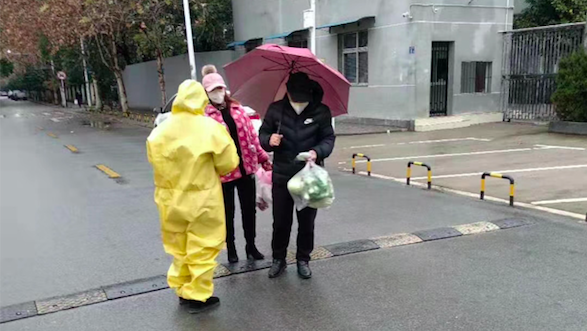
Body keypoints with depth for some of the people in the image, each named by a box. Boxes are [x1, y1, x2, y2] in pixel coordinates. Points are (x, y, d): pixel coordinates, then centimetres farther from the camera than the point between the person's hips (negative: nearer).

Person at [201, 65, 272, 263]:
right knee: (228, 213, 10)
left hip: (246, 167, 4)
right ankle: (231, 249, 28)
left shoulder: (238, 109, 8)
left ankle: (251, 246, 30)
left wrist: (263, 158, 10)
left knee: (249, 209, 13)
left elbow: (252, 135, 10)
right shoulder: (204, 115, -8)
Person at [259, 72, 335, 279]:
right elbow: (263, 134, 5)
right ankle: (278, 259, 26)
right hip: (282, 175, 1)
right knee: (280, 221, 9)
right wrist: (269, 140, -18)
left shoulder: (321, 112, -5)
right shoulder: (276, 109, -2)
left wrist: (317, 152, -24)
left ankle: (303, 260, 28)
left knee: (307, 222, 11)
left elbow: (328, 138, -3)